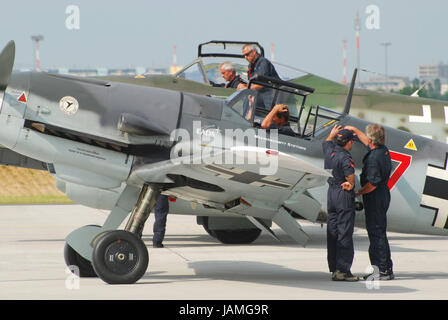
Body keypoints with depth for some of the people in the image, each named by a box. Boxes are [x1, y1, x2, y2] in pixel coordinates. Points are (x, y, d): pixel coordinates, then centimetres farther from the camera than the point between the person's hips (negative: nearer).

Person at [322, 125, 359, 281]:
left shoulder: (330, 151, 7)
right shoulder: (345, 157, -18)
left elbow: (326, 143, 31)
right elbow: (350, 177, -27)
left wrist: (332, 134, 49)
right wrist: (350, 186, -6)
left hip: (331, 193, 8)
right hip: (344, 195, -8)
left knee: (332, 233, 10)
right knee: (345, 233, -6)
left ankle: (334, 269, 13)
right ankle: (342, 270, -9)